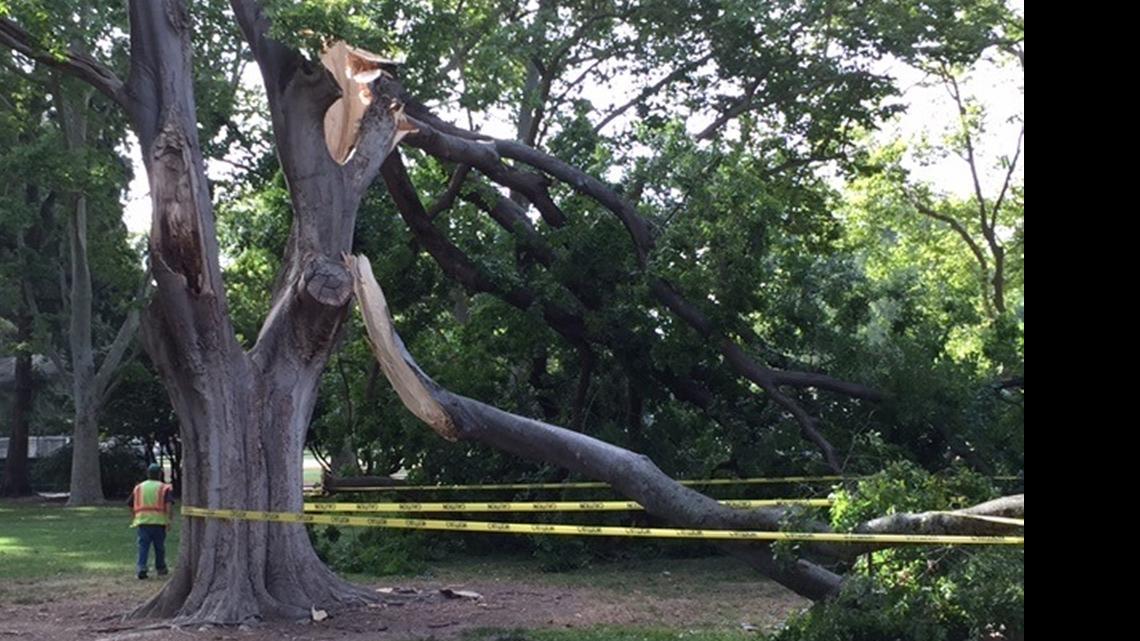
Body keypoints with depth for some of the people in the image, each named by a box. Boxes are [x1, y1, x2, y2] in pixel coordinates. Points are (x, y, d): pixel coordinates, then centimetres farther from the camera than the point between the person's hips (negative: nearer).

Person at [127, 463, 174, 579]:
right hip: (158, 521, -2)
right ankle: (161, 569, 23)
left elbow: (130, 504, 16)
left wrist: (134, 517, 30)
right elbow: (169, 504, -11)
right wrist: (170, 520, -12)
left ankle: (141, 569, -13)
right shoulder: (164, 488, 3)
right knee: (159, 546, 12)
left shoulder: (138, 488, 13)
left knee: (143, 546, 0)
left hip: (142, 521, 2)